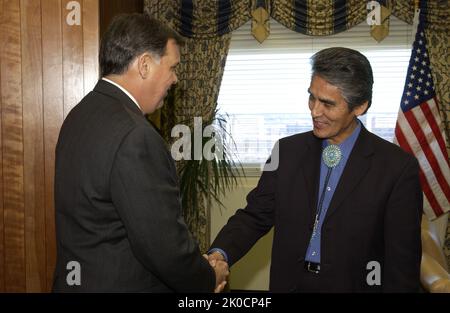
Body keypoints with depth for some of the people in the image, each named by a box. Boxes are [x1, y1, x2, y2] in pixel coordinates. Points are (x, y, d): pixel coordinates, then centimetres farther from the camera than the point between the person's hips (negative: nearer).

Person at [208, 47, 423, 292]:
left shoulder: (398, 168, -13)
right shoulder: (287, 151, -2)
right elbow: (255, 215, -3)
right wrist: (220, 255, -19)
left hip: (353, 285, -3)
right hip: (287, 284, 3)